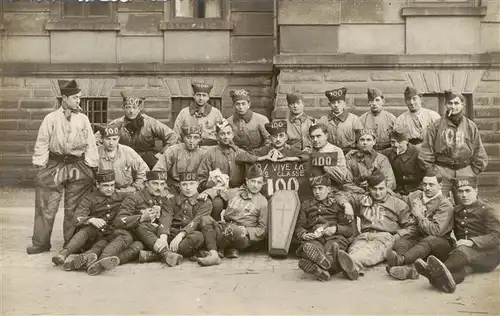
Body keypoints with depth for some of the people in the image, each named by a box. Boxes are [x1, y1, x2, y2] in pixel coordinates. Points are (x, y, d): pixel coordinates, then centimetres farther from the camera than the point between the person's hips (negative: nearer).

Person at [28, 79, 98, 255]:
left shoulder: (83, 119, 5)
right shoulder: (51, 118, 1)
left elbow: (90, 145, 6)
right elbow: (42, 143, 2)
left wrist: (90, 166, 1)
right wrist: (41, 165, -4)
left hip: (78, 167, 1)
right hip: (54, 166, -1)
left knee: (74, 208, 6)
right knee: (46, 207, 1)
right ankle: (40, 243, 12)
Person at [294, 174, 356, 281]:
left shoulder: (338, 204, 22)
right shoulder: (306, 205, 30)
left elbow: (351, 229, 13)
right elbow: (298, 227, 23)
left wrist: (335, 229, -7)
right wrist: (304, 234, -2)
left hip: (335, 237, -1)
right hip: (314, 238, 1)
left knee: (333, 245, -39)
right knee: (308, 246, -37)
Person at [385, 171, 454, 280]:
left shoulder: (445, 205, -7)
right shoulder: (416, 196, 11)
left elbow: (436, 231, -19)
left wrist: (419, 215, -16)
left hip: (439, 243, -5)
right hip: (418, 238, 5)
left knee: (430, 240, -40)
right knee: (400, 242, -27)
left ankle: (401, 259, -64)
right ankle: (407, 267, -60)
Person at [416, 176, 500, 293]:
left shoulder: (487, 210, 1)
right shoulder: (456, 210, 19)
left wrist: (471, 242, -26)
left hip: (487, 256, -4)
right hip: (465, 253, 4)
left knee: (464, 250, -38)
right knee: (464, 262, -35)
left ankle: (437, 272, -67)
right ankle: (449, 278, -71)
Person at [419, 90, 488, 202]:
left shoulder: (471, 126, 7)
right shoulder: (436, 126, 1)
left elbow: (479, 153, 10)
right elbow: (426, 151, 1)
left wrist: (473, 172, 4)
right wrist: (430, 172, -3)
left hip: (464, 172, 2)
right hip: (441, 172, -2)